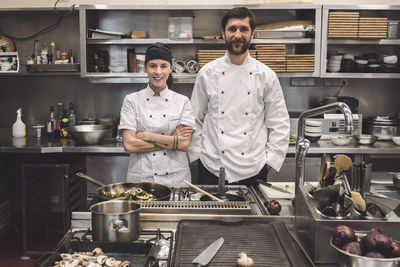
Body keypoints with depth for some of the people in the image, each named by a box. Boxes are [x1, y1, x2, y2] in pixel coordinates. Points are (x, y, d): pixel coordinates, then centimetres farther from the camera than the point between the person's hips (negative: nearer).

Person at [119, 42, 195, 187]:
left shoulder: (182, 101, 2)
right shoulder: (132, 100, 0)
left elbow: (184, 144, -8)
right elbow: (129, 145, -9)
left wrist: (147, 136, -11)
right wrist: (171, 141, -10)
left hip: (175, 178, 1)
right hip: (141, 178, 0)